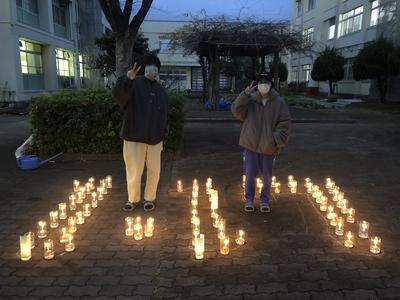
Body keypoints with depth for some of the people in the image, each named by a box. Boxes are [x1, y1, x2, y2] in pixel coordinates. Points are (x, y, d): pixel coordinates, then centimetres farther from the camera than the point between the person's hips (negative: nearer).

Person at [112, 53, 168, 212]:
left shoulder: (160, 89, 13)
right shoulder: (134, 84, -4)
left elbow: (164, 113, 16)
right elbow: (118, 94, -24)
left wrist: (163, 132, 10)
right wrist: (127, 79, -42)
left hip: (154, 137, 4)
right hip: (134, 136, -4)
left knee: (154, 170, 11)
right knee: (134, 170, 4)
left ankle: (149, 198, 29)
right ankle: (133, 199, 25)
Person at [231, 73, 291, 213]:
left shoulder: (279, 103, -4)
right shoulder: (250, 100, -1)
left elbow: (284, 124, -4)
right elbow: (236, 110, -14)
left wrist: (277, 140, -14)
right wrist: (245, 94, -23)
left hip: (268, 146, 0)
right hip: (251, 144, 0)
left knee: (267, 175, 12)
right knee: (250, 174, 6)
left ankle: (264, 200, 31)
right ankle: (249, 199, 26)